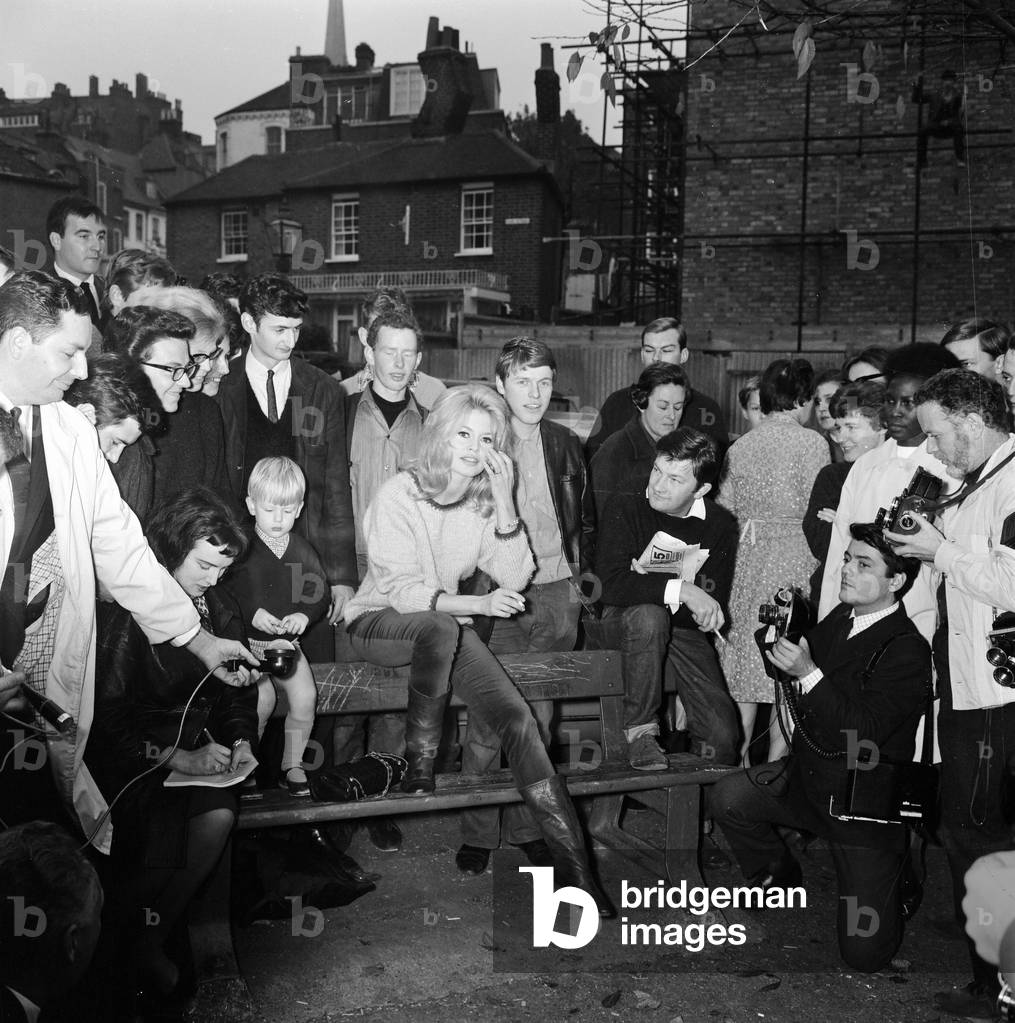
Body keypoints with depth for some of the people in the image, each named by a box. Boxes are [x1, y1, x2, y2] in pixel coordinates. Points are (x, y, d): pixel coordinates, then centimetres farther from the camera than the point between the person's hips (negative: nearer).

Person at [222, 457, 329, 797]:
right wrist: (252, 613, -20)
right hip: (247, 641, -3)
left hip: (287, 641, 4)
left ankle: (292, 765, 3)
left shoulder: (303, 551, 9)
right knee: (262, 698, -24)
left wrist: (304, 615, -9)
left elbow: (320, 593, 11)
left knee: (305, 696, -17)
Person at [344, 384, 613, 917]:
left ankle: (573, 865, -18)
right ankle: (419, 764, -23)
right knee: (441, 625, -40)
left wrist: (505, 503, -17)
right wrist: (477, 604, -28)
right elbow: (400, 589, -18)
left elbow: (515, 578, -6)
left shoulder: (485, 500, 4)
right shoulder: (398, 495, -12)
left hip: (446, 625, 4)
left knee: (517, 717, -18)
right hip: (378, 623, -4)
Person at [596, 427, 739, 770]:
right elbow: (610, 584, -23)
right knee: (648, 614, -39)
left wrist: (649, 584, -18)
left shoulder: (720, 525, -2)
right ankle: (640, 731, -23)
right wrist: (679, 589, -31)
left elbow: (714, 609, -8)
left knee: (722, 738, -13)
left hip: (685, 630, 2)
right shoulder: (625, 508, -8)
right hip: (626, 623, -2)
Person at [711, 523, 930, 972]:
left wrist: (809, 673, -34)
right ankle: (779, 882, 17)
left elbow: (861, 733, -29)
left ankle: (895, 874, 29)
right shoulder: (837, 620, 2)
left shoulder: (907, 651, -21)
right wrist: (781, 633, -3)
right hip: (807, 776, 7)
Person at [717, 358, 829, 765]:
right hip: (795, 558, -4)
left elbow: (726, 510, 8)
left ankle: (737, 754, 12)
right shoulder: (811, 443, -7)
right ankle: (776, 754, 10)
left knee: (747, 647, 9)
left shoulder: (739, 447, 6)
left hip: (748, 558, 4)